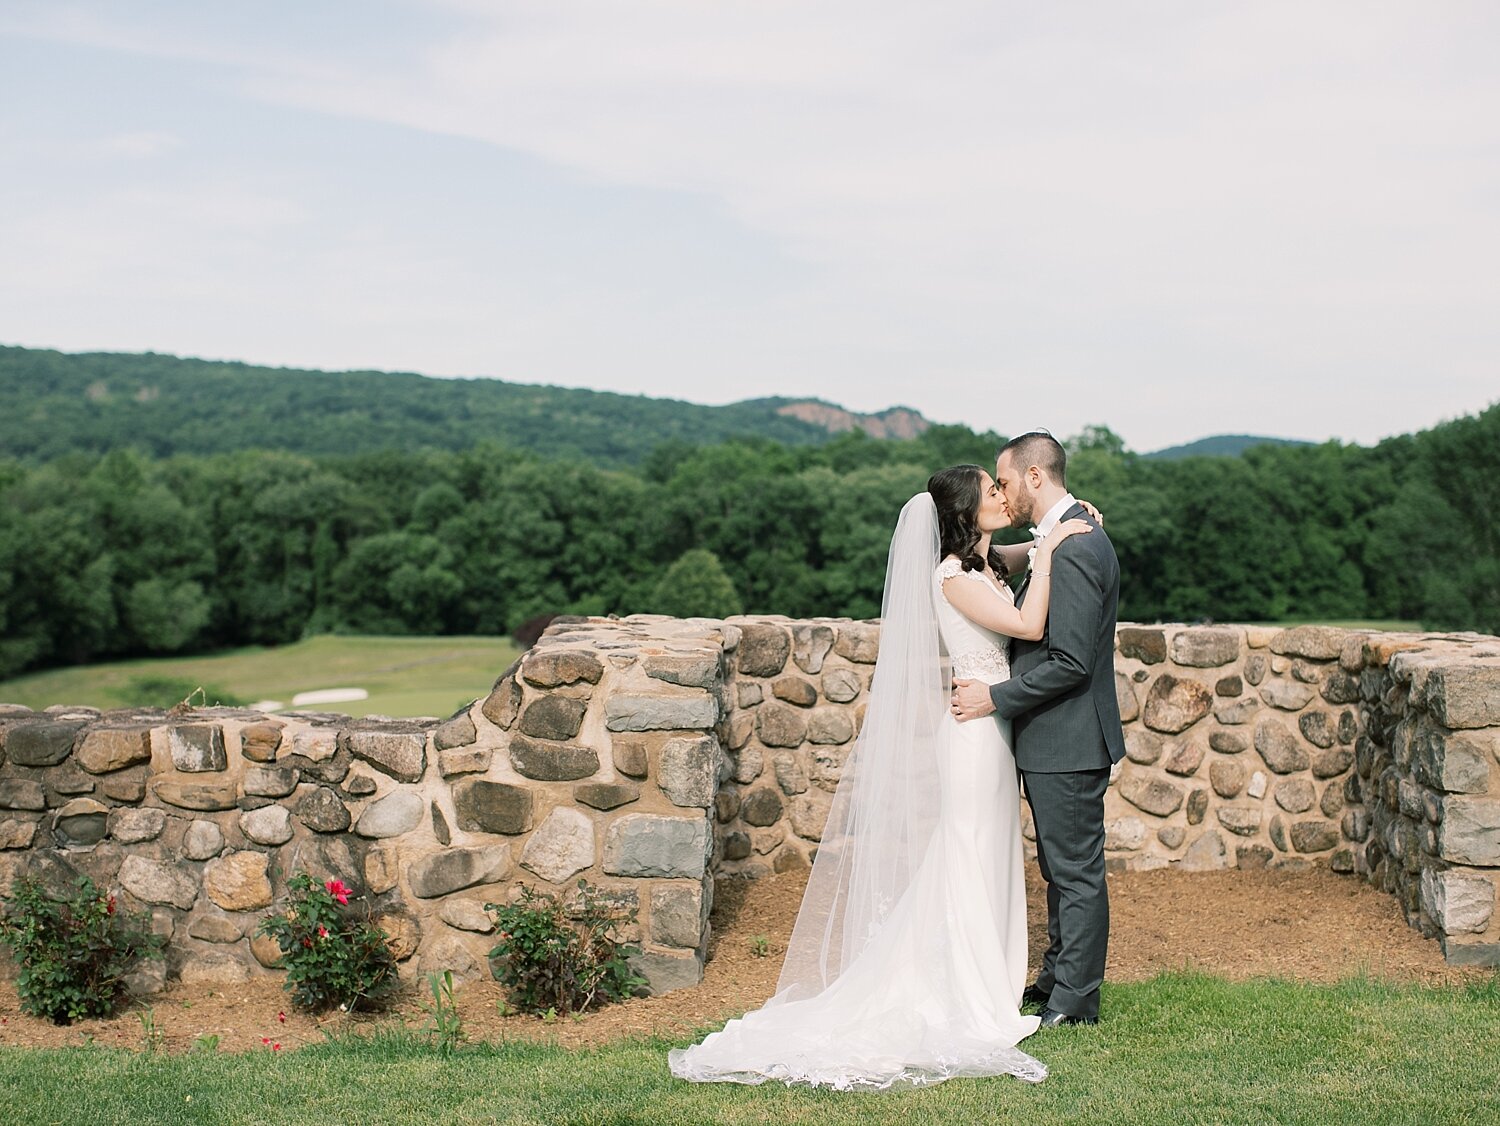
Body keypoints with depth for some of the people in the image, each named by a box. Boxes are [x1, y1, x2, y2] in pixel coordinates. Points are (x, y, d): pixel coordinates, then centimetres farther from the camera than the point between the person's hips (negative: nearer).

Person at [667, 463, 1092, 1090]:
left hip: (993, 728, 9)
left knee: (987, 863, 15)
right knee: (969, 862, -1)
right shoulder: (952, 576, -17)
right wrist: (1048, 551, -17)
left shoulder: (987, 562, 9)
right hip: (974, 729, -9)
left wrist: (1074, 525, 12)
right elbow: (1028, 624, -24)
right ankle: (975, 1011, 8)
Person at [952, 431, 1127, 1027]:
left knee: (1077, 871, 1)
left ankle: (1075, 1002, 11)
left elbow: (1070, 662, -25)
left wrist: (995, 697, -18)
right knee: (1060, 868, 19)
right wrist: (983, 673, 8)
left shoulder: (1075, 549, -21)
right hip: (1054, 738, 10)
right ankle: (1057, 978, 32)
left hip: (1068, 741, -10)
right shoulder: (1070, 539, 12)